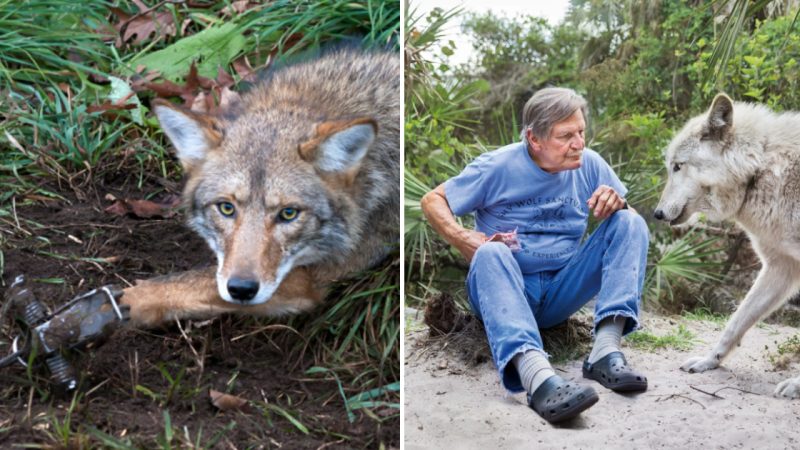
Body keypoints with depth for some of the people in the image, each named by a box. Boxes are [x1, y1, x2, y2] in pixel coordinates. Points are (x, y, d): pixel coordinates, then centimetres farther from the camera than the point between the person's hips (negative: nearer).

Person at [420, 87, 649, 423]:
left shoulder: (589, 164, 3)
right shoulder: (498, 166, -7)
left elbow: (625, 211, 13)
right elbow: (432, 201, -2)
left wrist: (616, 204, -13)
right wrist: (464, 240, -22)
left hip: (562, 291, 4)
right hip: (506, 290, -3)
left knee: (630, 223, -14)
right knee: (491, 253, -37)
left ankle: (606, 351, -32)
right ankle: (538, 377, -60)